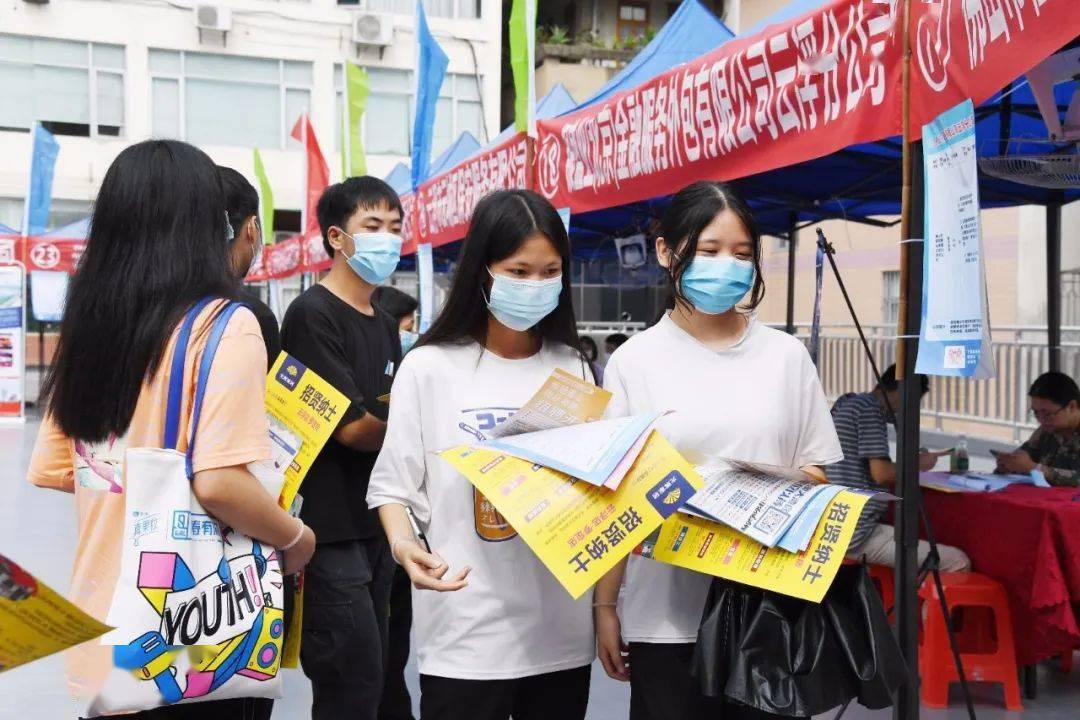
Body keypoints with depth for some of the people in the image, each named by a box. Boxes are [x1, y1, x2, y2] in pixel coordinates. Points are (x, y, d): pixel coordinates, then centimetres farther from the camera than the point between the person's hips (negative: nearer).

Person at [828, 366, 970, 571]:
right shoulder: (869, 408, -12)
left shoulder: (847, 402, 16)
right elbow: (882, 474, -19)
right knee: (959, 563, -13)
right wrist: (917, 465, -2)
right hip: (858, 535, -10)